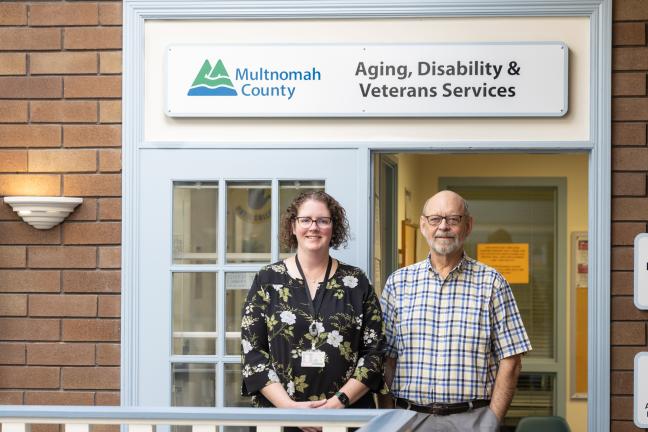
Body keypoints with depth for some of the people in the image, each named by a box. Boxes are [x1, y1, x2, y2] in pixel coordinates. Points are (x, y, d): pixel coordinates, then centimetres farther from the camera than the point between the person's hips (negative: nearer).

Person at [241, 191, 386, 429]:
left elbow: (374, 351, 1)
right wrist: (289, 405, -13)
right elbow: (252, 352, -2)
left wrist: (340, 400, -12)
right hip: (278, 411, 0)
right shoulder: (267, 281, 2)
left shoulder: (356, 282, 4)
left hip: (348, 414, 1)